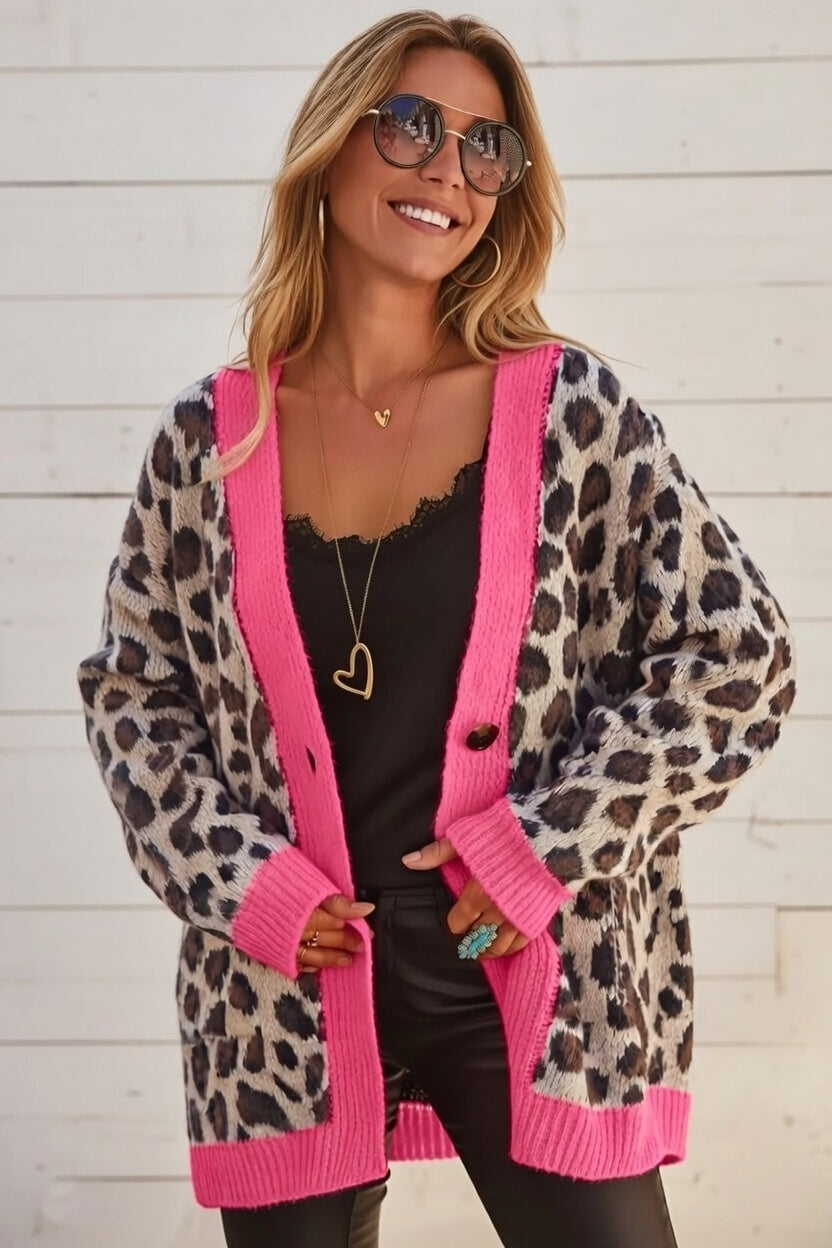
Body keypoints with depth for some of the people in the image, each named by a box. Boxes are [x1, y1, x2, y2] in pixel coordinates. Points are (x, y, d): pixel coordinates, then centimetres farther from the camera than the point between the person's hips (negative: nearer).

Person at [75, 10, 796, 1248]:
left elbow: (736, 657, -2)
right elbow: (135, 693, 8)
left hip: (534, 989, -1)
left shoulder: (570, 412, -3)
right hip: (288, 998, 1)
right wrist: (244, 884, -5)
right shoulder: (209, 439, 0)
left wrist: (547, 845, -9)